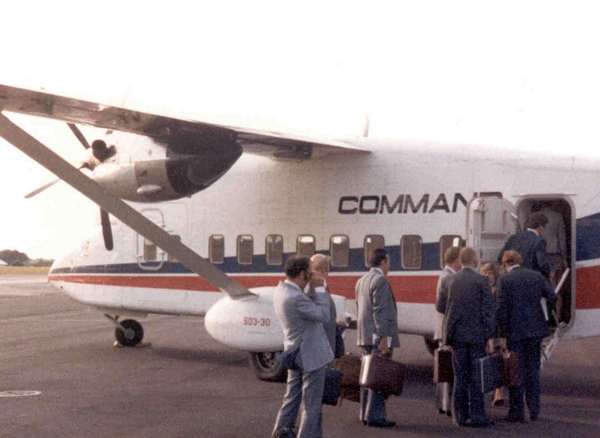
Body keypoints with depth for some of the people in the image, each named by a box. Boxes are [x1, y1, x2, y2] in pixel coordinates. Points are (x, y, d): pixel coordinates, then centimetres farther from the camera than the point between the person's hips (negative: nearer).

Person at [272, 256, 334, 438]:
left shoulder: (280, 291, 1)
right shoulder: (296, 298, -29)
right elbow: (323, 315, -20)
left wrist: (310, 288, 0)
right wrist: (319, 289, -14)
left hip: (295, 356, 9)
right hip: (311, 356, -9)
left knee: (292, 399, 19)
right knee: (311, 404, 3)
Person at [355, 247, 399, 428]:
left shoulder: (361, 281, 16)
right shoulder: (380, 280, -13)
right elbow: (380, 311, -20)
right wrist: (384, 338, -21)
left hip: (365, 336, 9)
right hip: (379, 336, -9)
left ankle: (365, 415, 17)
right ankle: (375, 416, -7)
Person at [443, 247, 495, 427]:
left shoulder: (452, 279, 4)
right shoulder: (481, 280, -8)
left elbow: (445, 307, 8)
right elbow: (487, 310, -10)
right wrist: (490, 336, -7)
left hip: (457, 334, 4)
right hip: (476, 334, -4)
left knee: (460, 376, 9)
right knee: (476, 376, 2)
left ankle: (460, 415, 12)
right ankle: (477, 416, 4)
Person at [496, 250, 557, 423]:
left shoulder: (504, 280, -8)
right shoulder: (537, 276, 4)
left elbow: (501, 309, -12)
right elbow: (552, 297, 9)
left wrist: (503, 334, -6)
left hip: (515, 331, -4)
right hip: (536, 330, 4)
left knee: (516, 371, 4)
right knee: (533, 370, 13)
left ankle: (517, 412, 7)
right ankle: (534, 411, 16)